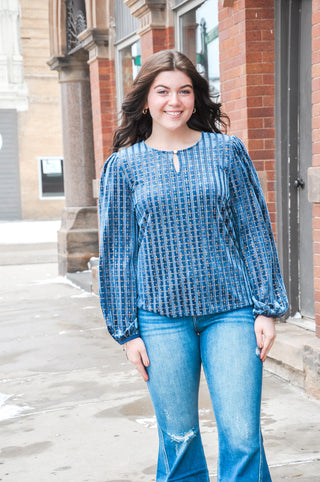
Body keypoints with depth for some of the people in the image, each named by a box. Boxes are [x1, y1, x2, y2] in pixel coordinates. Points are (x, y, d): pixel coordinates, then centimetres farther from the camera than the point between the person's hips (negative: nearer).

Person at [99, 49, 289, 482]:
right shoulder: (124, 166, 4)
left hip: (231, 311, 0)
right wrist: (127, 331, 3)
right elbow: (117, 253, 6)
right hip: (161, 317, 0)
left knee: (242, 437, -3)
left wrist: (267, 308, 1)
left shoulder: (227, 151, 5)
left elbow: (256, 232, 6)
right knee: (178, 438, 8)